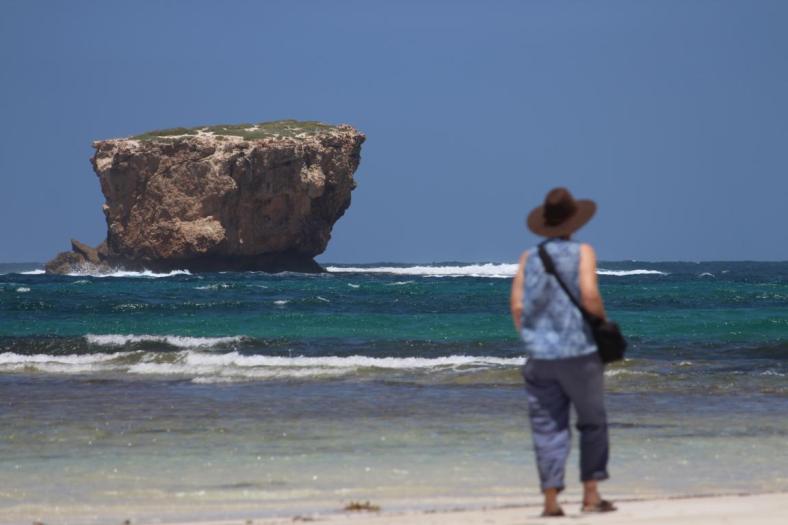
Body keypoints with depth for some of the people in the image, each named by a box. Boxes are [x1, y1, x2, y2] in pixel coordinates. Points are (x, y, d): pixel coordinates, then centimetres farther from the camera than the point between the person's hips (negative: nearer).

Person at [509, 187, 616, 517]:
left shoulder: (529, 258, 8)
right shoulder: (581, 253, -1)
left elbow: (518, 307, 3)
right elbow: (589, 295, -14)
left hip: (540, 356, 3)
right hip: (579, 352, -3)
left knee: (547, 428, 5)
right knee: (592, 423, 9)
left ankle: (551, 499, 1)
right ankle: (591, 494, 6)